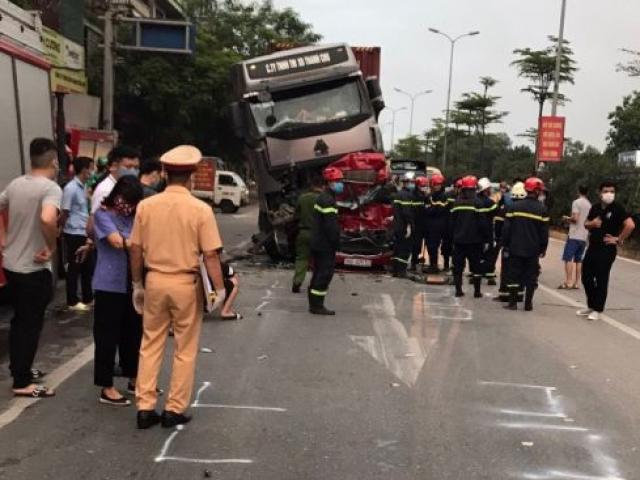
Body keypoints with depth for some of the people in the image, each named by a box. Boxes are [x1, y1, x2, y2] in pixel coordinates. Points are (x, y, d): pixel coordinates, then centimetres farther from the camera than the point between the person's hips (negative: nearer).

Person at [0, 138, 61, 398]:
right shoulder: (51, 188, -18)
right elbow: (47, 219, -36)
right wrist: (51, 247, -21)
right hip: (34, 268, -8)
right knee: (30, 325, 3)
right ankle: (22, 383, 10)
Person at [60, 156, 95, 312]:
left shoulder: (84, 186, 10)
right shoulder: (71, 188, -16)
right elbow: (64, 213, -12)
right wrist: (65, 230, 0)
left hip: (84, 232, 8)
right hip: (74, 234, -8)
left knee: (87, 267, 14)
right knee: (74, 268, 2)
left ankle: (88, 298, 25)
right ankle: (72, 302, 13)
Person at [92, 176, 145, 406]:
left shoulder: (133, 216, 14)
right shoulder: (103, 214, -6)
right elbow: (119, 242, -19)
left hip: (132, 283, 6)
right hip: (110, 284, -6)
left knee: (133, 330, 14)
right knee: (108, 334, 0)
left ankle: (133, 377, 29)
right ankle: (107, 388, 8)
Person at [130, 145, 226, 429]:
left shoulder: (146, 205, -2)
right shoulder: (200, 209, -12)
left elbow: (135, 249, 3)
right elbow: (210, 254, -13)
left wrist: (137, 284, 14)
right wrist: (219, 289, -4)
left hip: (155, 280, 3)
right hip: (186, 283, -3)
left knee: (151, 345, 14)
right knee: (185, 349, 10)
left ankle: (145, 408, 17)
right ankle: (174, 409, 16)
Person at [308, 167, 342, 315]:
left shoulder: (322, 198, 16)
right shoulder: (328, 200, -18)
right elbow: (331, 226, -23)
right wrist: (335, 242, -13)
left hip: (318, 243, 11)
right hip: (326, 245, -11)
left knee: (319, 273, 15)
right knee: (325, 274, -6)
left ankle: (314, 304, 21)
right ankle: (317, 306, -4)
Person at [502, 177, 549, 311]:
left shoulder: (515, 206, -3)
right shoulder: (542, 209, -5)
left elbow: (507, 228, -2)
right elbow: (544, 232, -2)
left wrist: (505, 245, 5)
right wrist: (543, 248, 8)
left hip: (515, 248, 1)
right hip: (533, 250, -1)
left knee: (514, 275, 8)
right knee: (531, 277, 8)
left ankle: (513, 302, 8)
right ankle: (528, 304, 10)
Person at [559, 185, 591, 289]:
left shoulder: (577, 202, -8)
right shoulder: (589, 205, 14)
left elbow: (575, 218, -17)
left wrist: (567, 218, 2)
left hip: (574, 236, -7)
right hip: (584, 237, 7)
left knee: (568, 258, -6)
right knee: (578, 260, 9)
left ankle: (568, 282, -12)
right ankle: (576, 283, 8)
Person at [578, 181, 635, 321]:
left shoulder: (617, 208, -11)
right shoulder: (595, 207, 8)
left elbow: (630, 225, -21)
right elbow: (586, 224, 19)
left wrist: (619, 239, -14)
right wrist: (592, 223, -4)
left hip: (607, 250, -7)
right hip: (592, 248, 7)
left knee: (601, 280, -1)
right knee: (586, 277, 12)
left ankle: (597, 310, 9)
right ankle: (591, 306, 27)